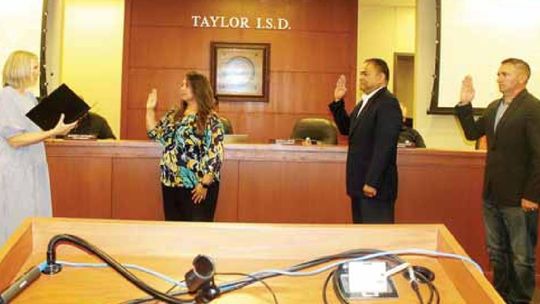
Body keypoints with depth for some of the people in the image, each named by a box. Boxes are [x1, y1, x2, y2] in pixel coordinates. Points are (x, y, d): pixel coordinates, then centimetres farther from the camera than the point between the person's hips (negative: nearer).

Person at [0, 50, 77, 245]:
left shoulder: (28, 96, 11)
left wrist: (60, 126, 6)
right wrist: (53, 132, -25)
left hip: (34, 168, 8)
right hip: (16, 171, -8)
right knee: (19, 229, -1)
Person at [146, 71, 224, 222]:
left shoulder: (211, 119, -9)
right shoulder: (173, 115, 11)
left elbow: (215, 154, -14)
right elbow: (154, 133, 16)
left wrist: (204, 184, -18)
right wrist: (150, 109, 8)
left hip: (196, 186, -6)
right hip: (171, 184, 6)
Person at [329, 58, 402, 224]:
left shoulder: (388, 103, -15)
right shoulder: (364, 103, 16)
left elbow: (384, 146, -22)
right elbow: (347, 129, 22)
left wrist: (372, 182, -24)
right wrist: (338, 102, 11)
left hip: (375, 185, -9)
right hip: (360, 184, 9)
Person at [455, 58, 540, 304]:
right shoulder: (494, 107, 10)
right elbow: (472, 133, 16)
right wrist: (465, 105, 3)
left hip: (518, 198, -7)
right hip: (492, 195, 8)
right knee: (496, 253, 17)